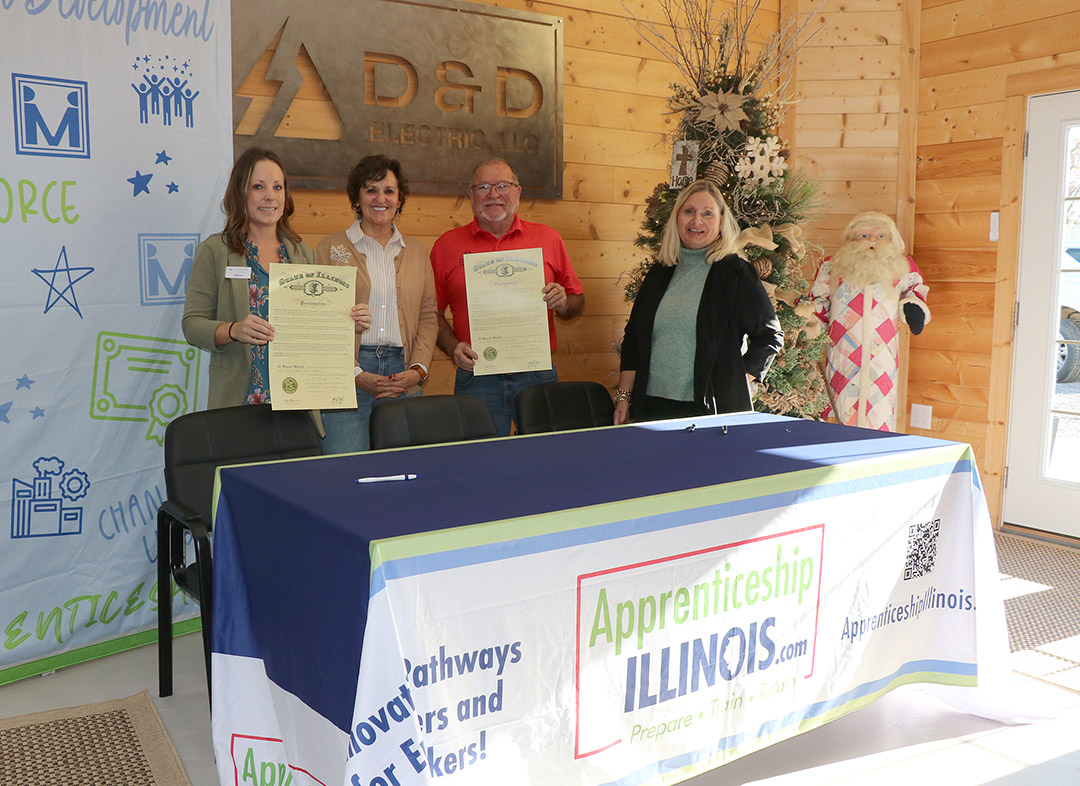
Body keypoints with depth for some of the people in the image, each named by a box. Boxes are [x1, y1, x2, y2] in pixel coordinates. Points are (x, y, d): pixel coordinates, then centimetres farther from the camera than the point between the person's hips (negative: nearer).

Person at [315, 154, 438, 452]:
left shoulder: (416, 251, 16)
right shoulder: (331, 248, 5)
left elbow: (428, 316, 13)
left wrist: (418, 369, -2)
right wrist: (355, 374, -10)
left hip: (403, 375, 3)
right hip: (346, 379, -3)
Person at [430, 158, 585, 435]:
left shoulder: (548, 238, 9)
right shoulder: (447, 245, 7)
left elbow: (577, 303, 14)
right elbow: (433, 312, 8)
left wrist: (563, 302, -7)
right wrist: (453, 347, -8)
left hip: (537, 376, 1)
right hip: (476, 379, -1)